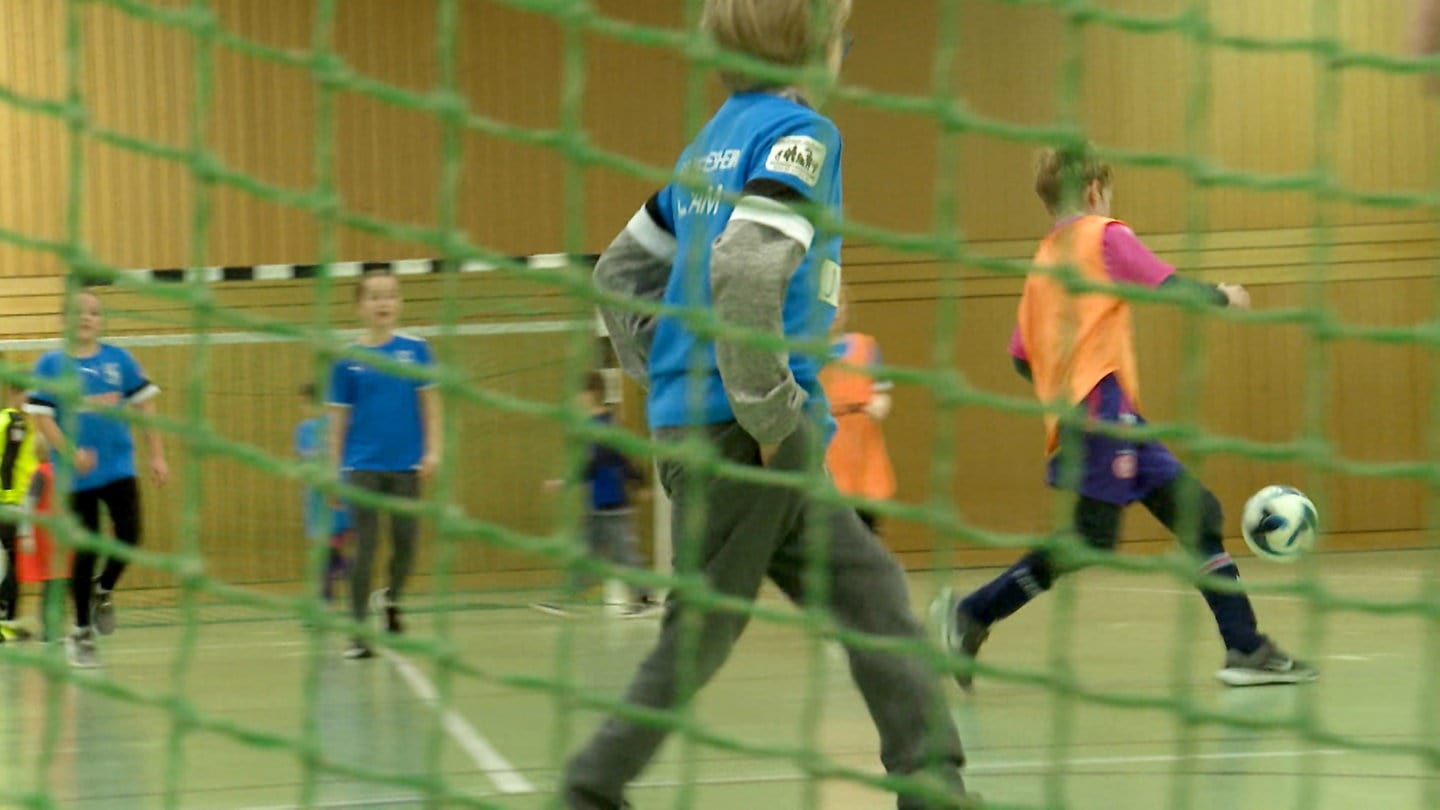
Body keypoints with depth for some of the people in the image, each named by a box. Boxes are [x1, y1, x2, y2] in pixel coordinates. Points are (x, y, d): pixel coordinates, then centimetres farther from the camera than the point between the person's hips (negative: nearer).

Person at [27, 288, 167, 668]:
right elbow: (41, 416, -7)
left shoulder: (119, 360, 3)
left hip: (119, 468, 2)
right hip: (77, 476, -2)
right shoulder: (51, 364, -3)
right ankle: (82, 632, 18)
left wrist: (157, 455, 2)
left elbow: (144, 406, 8)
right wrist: (70, 453, -20)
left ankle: (103, 591, 21)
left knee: (129, 536, -12)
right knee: (85, 551, 1)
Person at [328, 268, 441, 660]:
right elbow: (338, 417, 4)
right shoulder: (347, 361, -1)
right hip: (363, 466, -1)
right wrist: (333, 468, 2)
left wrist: (433, 449, -5)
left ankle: (391, 599, 33)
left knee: (405, 542, 4)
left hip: (406, 465, 1)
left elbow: (430, 403, 3)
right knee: (364, 547, -3)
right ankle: (359, 632, 3)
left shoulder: (415, 349, 0)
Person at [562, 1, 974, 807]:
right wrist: (771, 410, -19)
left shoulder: (717, 142, 16)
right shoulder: (800, 133, -11)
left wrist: (670, 372, 19)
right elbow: (745, 271, -27)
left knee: (868, 591, 9)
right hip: (745, 432, -9)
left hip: (693, 414, 9)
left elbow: (622, 270, 21)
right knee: (703, 628, 1)